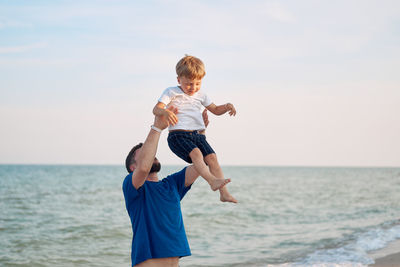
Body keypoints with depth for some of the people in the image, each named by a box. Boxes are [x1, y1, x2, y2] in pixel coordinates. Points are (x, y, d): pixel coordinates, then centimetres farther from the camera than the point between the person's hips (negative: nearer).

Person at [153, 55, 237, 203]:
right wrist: (165, 112, -33)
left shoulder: (201, 95, 19)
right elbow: (156, 109, -9)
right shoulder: (172, 92, 2)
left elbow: (215, 110, 27)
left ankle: (224, 193, -15)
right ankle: (213, 181, -47)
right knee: (196, 153, -31)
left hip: (197, 135, 5)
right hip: (178, 135, -5)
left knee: (212, 158, -13)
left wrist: (227, 107, 5)